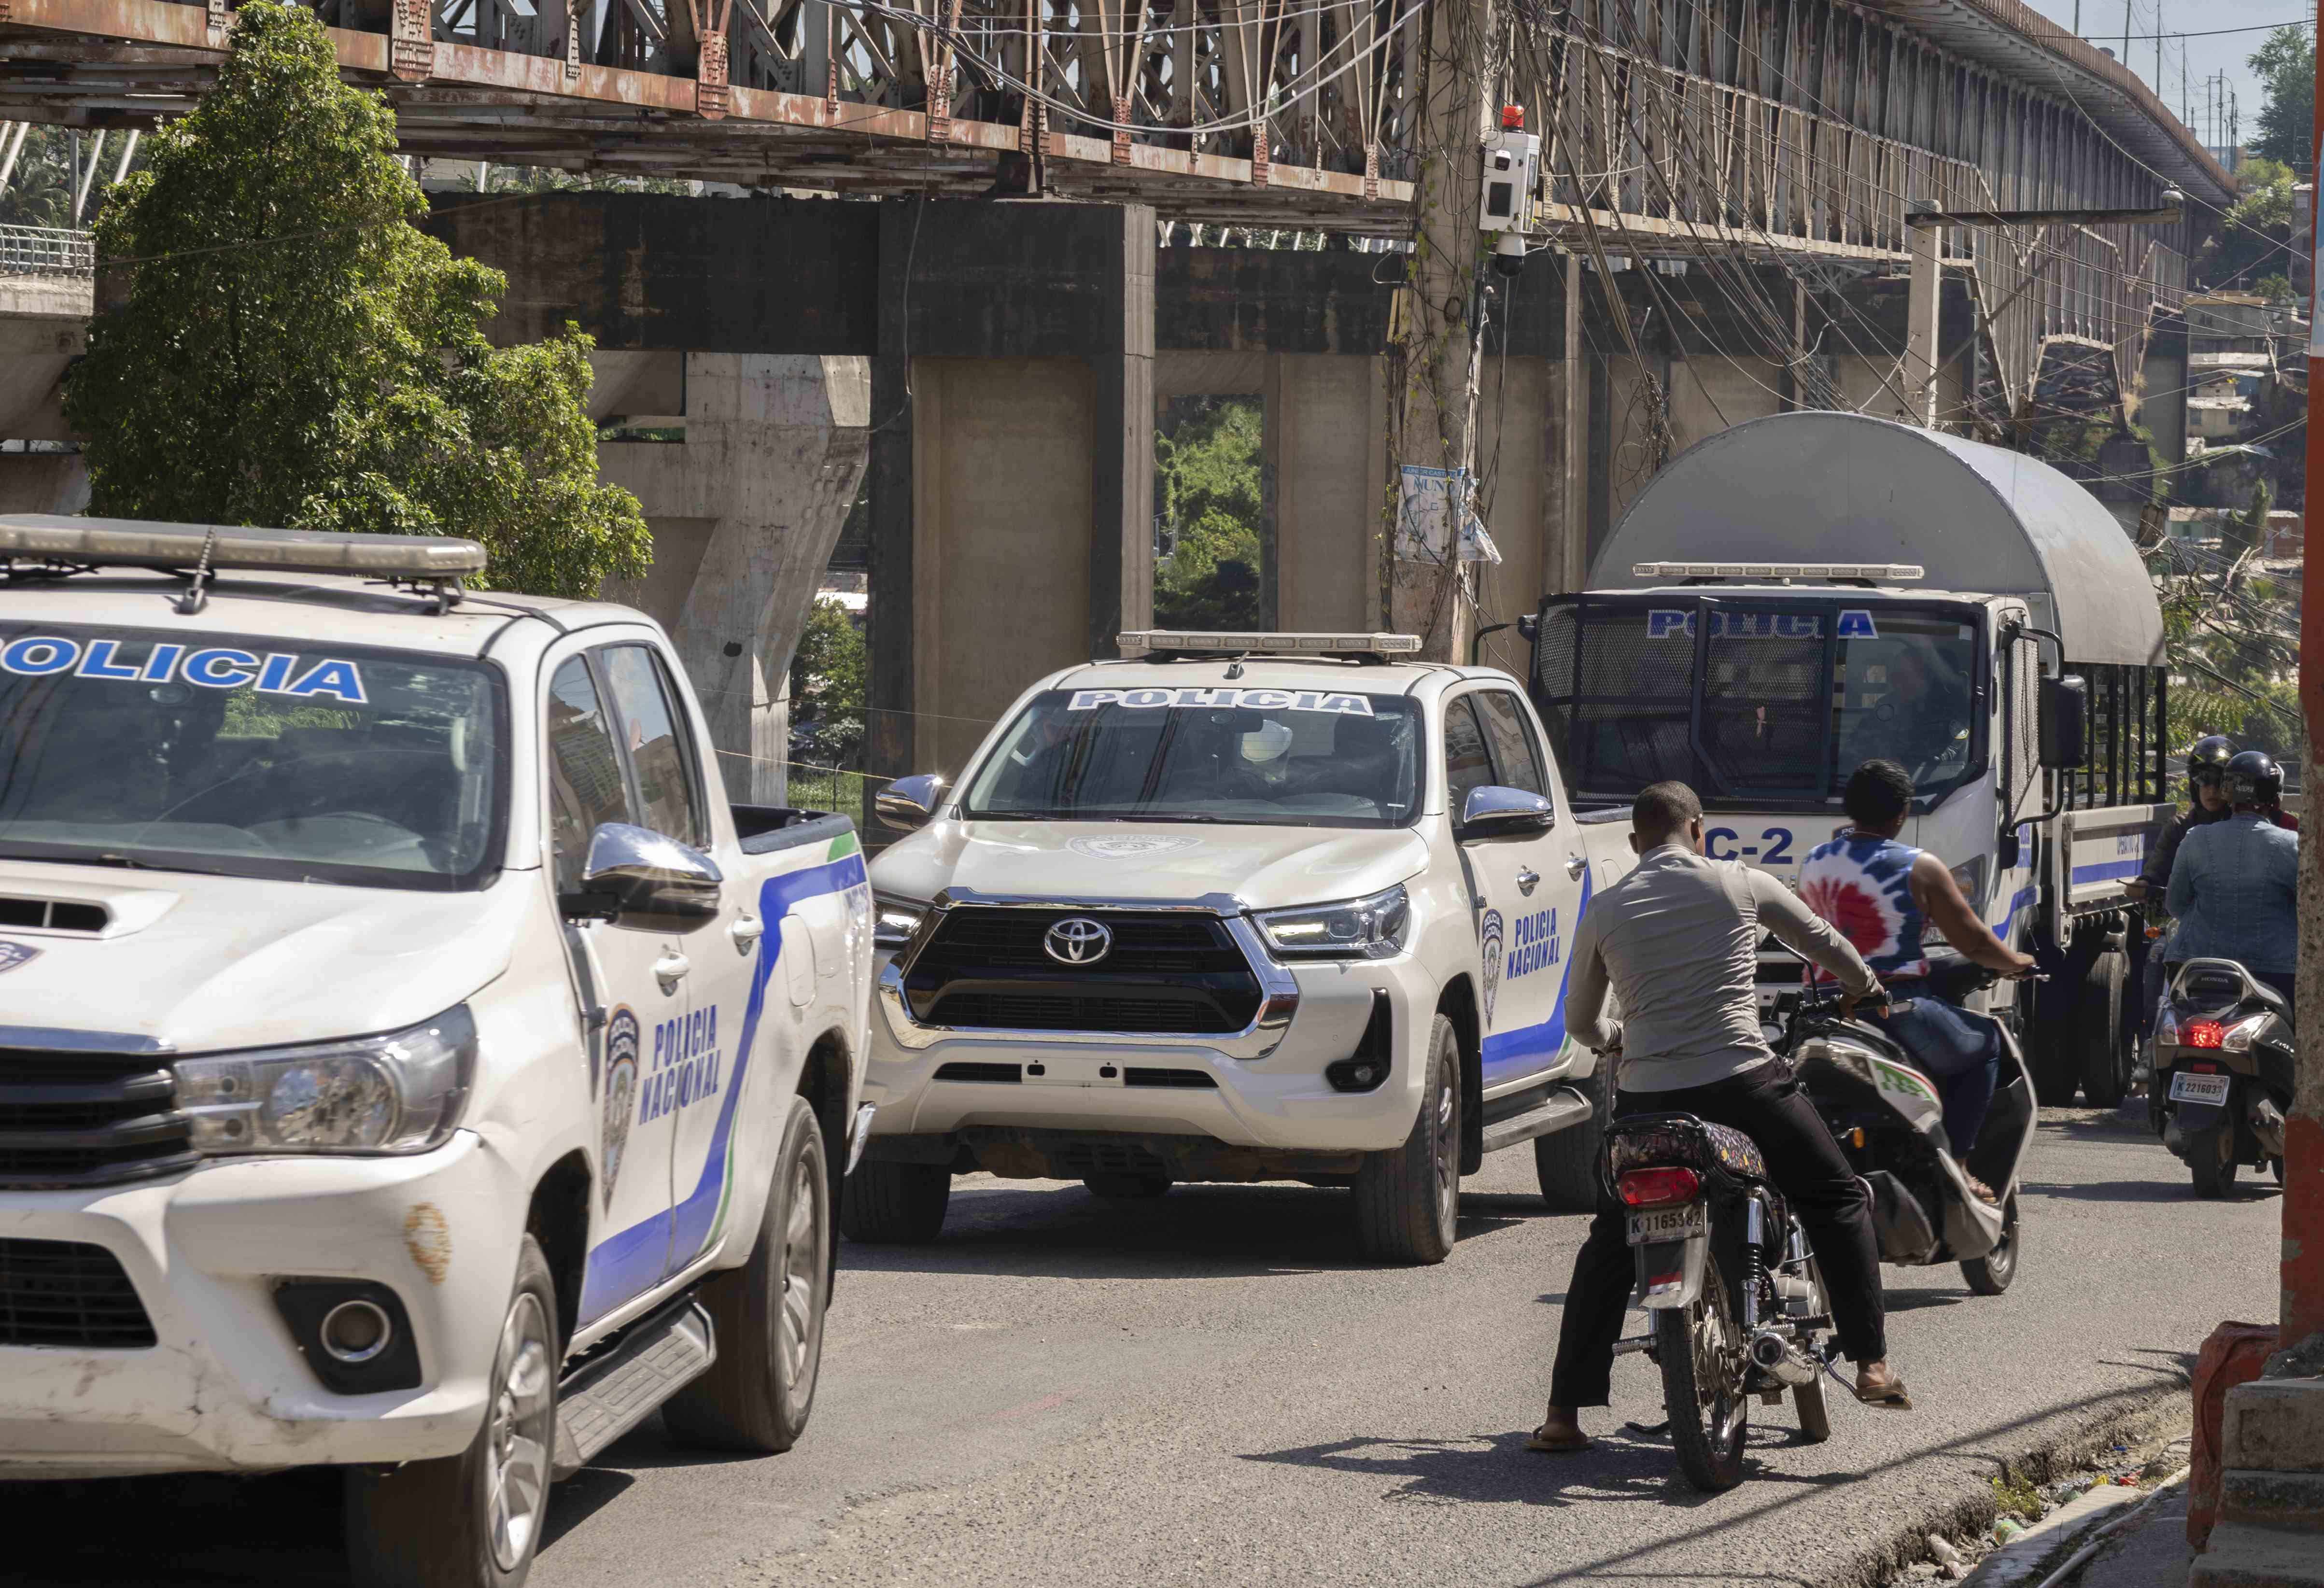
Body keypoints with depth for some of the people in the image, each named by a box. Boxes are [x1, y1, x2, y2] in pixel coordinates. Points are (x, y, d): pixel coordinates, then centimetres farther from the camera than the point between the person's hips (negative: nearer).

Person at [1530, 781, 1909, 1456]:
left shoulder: (1604, 912, 9)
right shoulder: (1742, 885, 6)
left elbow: (1579, 1022, 20)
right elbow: (1825, 945, 21)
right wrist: (1865, 989, 43)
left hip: (1646, 1096, 2)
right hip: (1742, 1083, -2)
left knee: (1609, 1246, 16)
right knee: (1839, 1202, 16)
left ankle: (1564, 1413, 9)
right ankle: (1872, 1363, 6)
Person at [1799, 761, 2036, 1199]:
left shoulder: (1813, 863, 8)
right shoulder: (1919, 868, -8)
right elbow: (1973, 942, -3)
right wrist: (2017, 963, 17)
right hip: (1896, 1010, -6)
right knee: (1986, 1043, 18)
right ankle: (1955, 1162, 6)